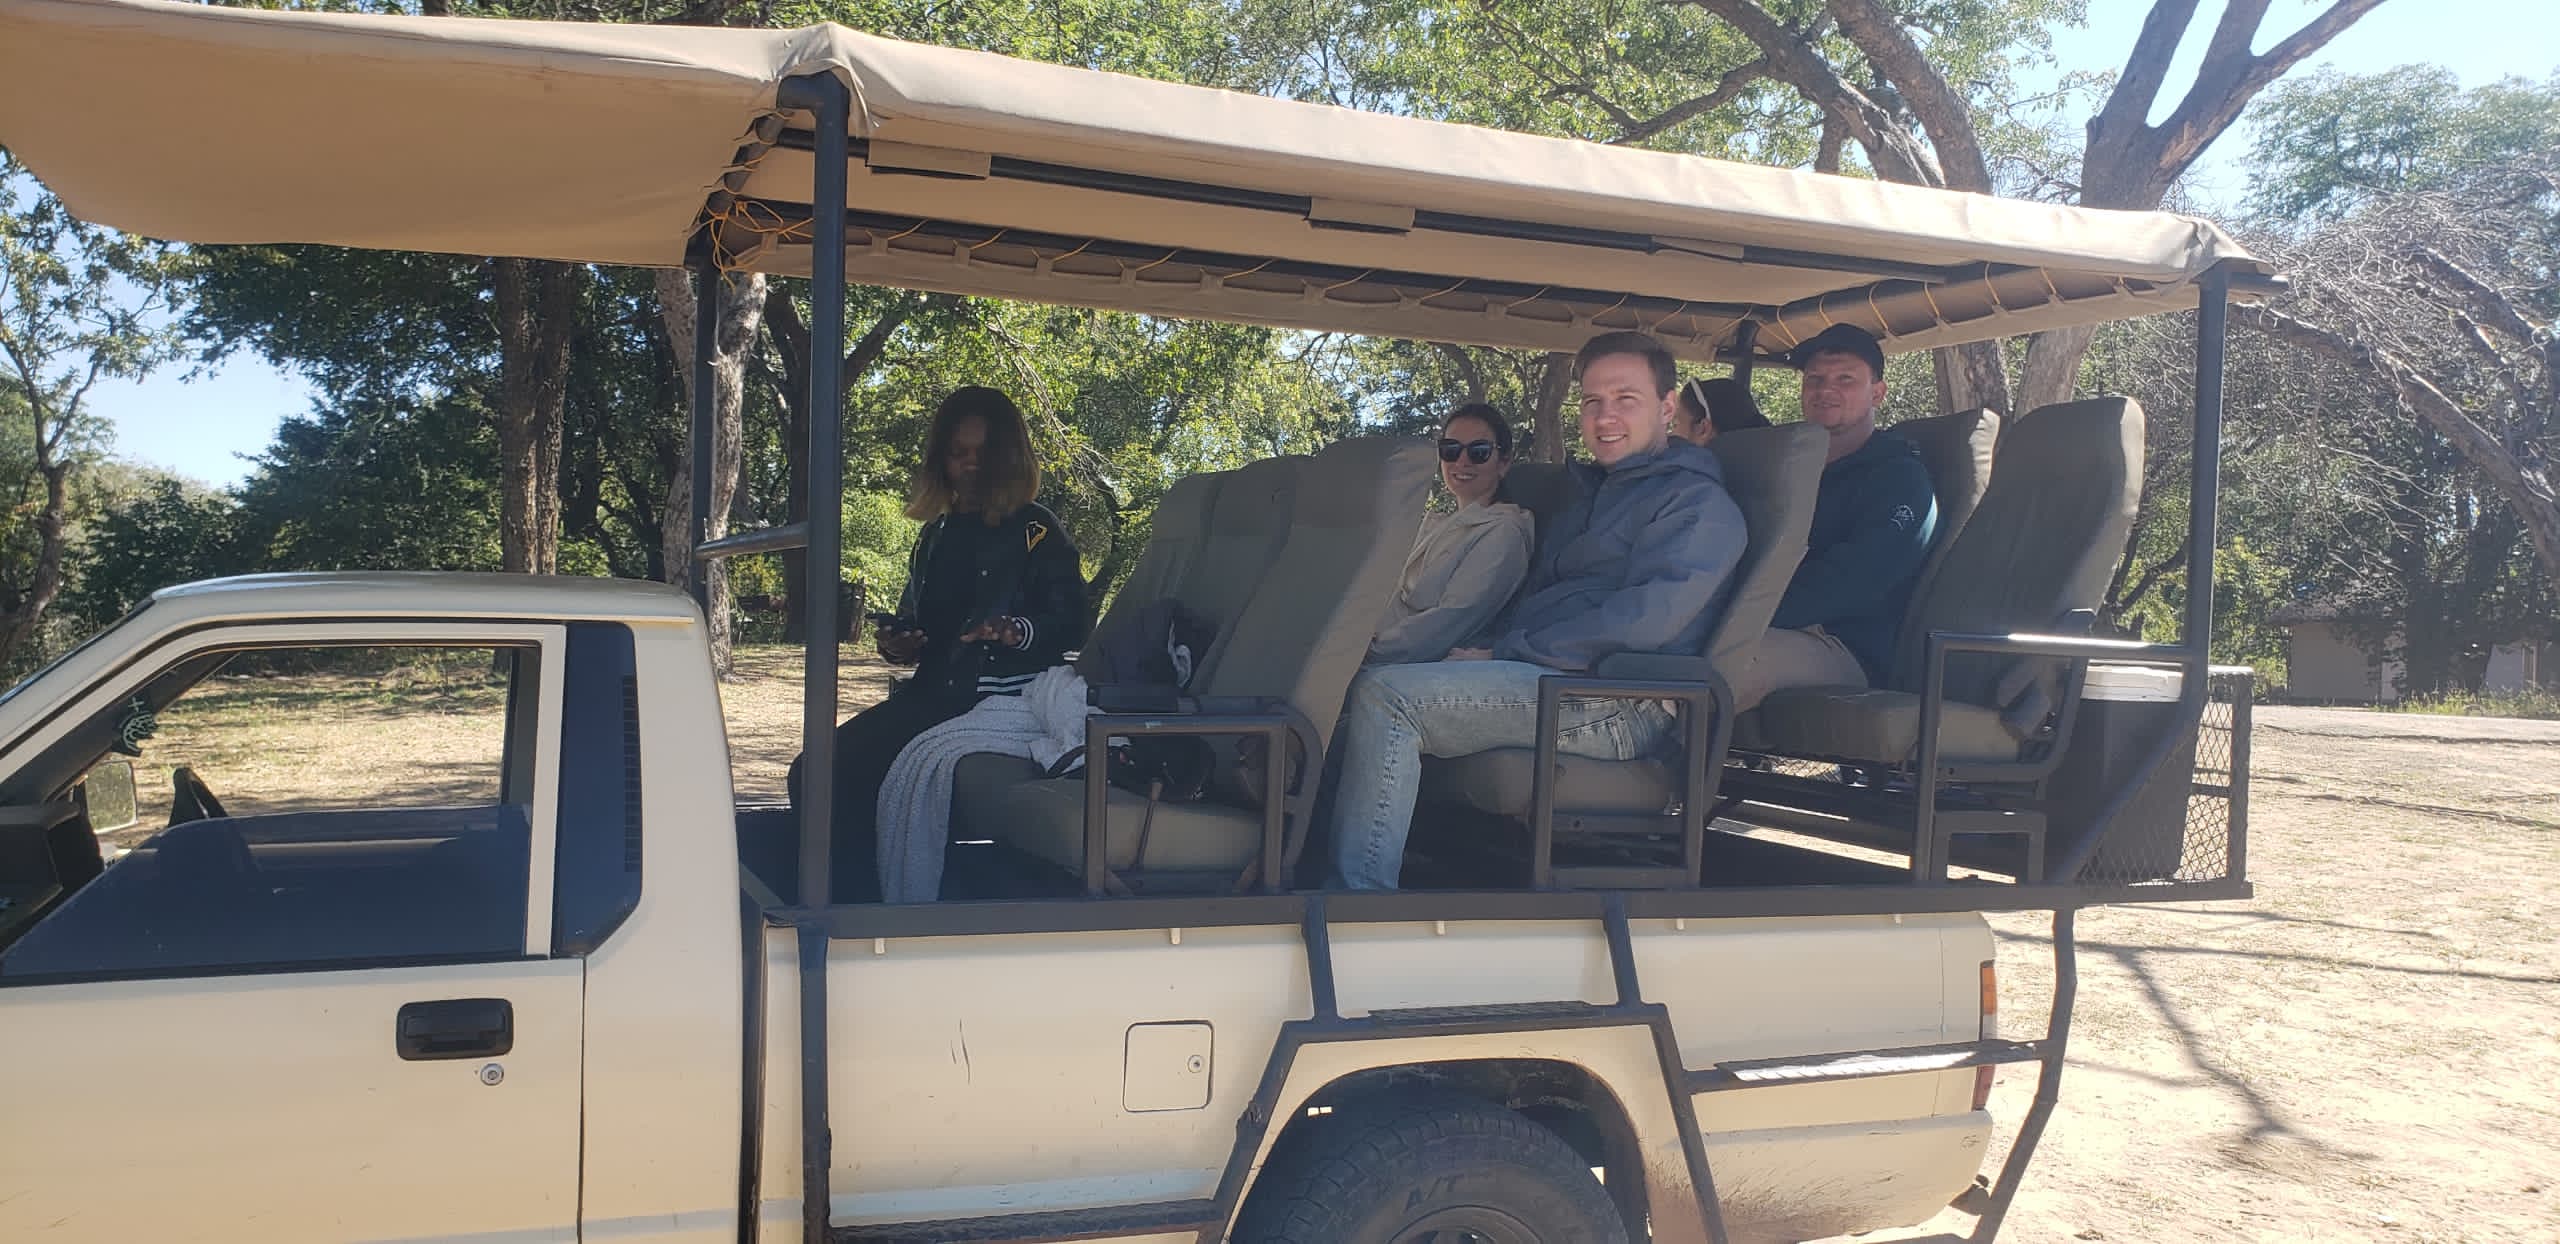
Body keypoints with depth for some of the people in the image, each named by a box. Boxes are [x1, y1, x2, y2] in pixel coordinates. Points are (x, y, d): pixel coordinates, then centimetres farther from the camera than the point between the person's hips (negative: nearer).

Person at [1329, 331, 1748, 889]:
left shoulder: (1698, 502, -4)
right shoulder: (1593, 497, 27)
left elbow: (1646, 619, -18)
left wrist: (1504, 653, -15)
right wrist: (1481, 652, 3)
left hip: (1612, 703, -10)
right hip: (1537, 677, 10)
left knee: (1387, 696, -24)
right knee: (1357, 682, 2)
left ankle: (1356, 893, -24)